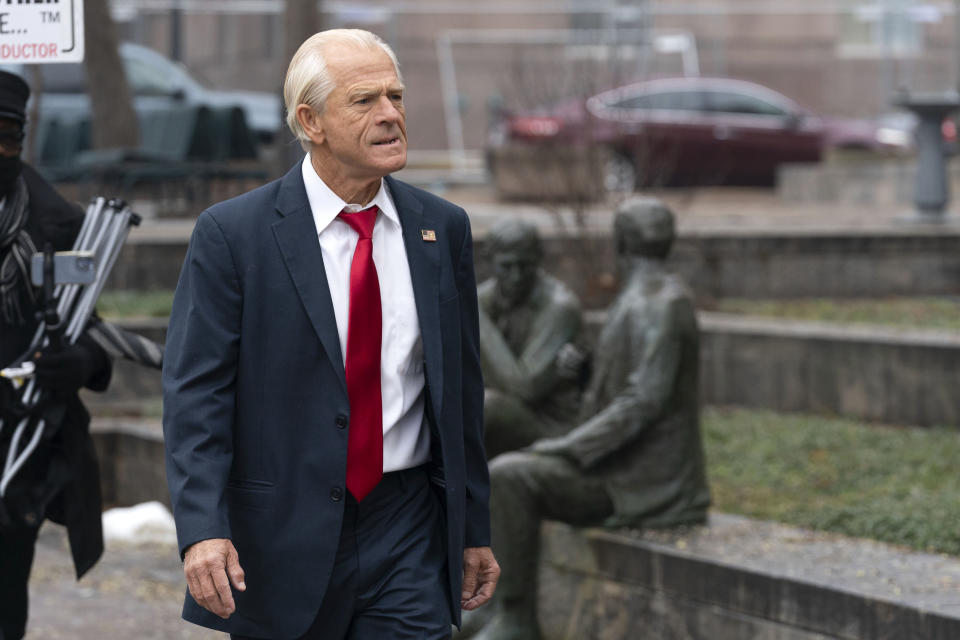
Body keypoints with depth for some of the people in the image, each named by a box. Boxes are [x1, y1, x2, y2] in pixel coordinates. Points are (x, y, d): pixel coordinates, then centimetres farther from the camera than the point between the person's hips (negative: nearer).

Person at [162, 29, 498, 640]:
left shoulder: (441, 228, 7)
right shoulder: (232, 234, -5)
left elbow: (461, 389, 12)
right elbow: (195, 393, -9)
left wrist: (475, 531, 14)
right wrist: (203, 529, -21)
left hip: (409, 542, 3)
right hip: (281, 539, -2)